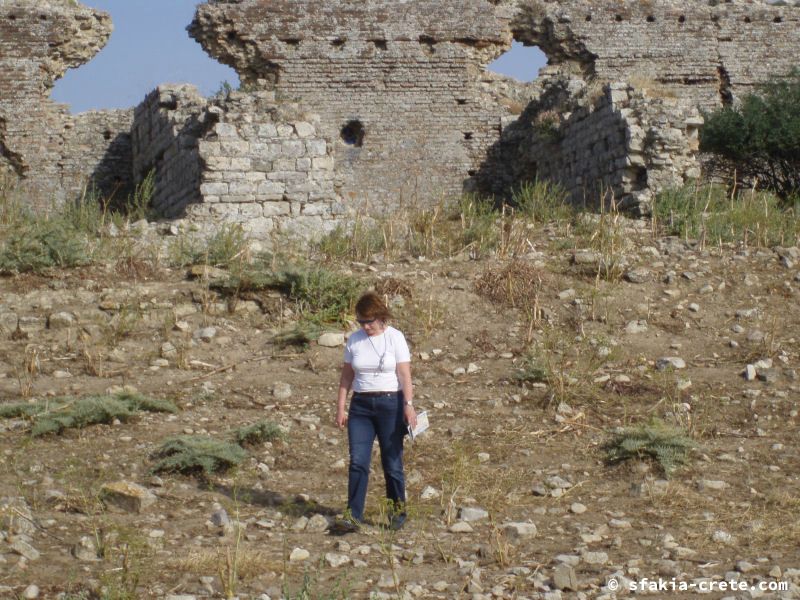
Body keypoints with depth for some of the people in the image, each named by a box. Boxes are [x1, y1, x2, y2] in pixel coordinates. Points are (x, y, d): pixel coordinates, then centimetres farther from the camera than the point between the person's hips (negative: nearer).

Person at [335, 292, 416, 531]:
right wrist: (341, 407, 6)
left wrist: (408, 405, -15)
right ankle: (353, 515, -4)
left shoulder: (395, 338, -4)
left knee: (392, 462, 3)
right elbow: (346, 375, 11)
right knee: (357, 461, -6)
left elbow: (404, 374, -8)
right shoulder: (354, 340, 6)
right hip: (361, 405, 3)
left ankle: (397, 512, 16)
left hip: (390, 403, -3)